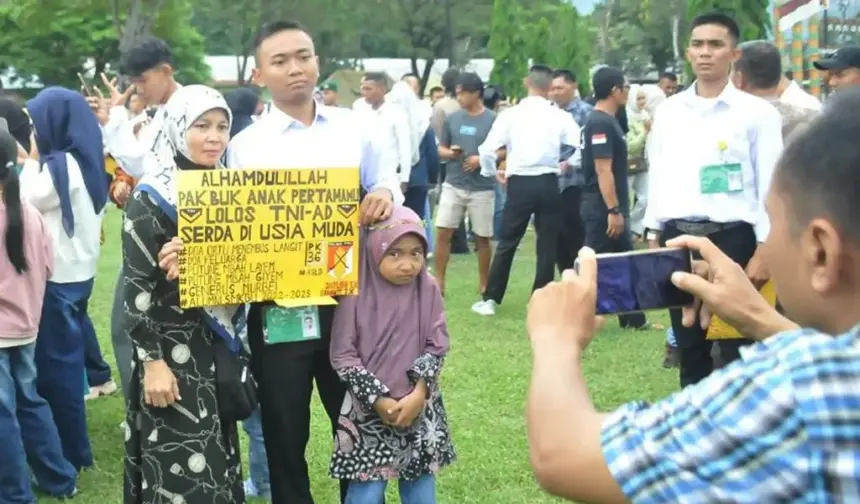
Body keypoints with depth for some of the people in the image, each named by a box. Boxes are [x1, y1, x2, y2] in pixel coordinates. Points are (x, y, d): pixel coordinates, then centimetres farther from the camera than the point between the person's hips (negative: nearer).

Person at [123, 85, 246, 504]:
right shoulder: (153, 197, -11)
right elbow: (136, 288, -14)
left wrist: (241, 344, 14)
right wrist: (153, 361, -17)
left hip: (220, 344, 6)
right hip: (172, 347, -6)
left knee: (216, 459, 13)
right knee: (181, 467, -4)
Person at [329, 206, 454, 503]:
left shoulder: (428, 291, -3)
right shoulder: (356, 294, -11)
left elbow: (437, 347, 0)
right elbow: (342, 356, -9)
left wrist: (417, 396, -12)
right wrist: (379, 400, -12)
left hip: (419, 409, 3)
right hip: (369, 411, -2)